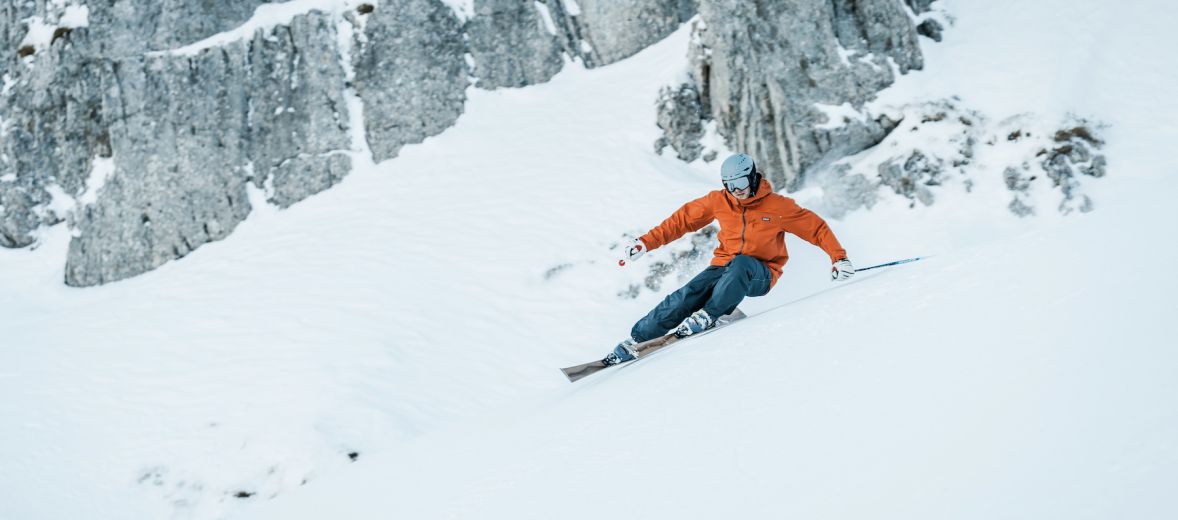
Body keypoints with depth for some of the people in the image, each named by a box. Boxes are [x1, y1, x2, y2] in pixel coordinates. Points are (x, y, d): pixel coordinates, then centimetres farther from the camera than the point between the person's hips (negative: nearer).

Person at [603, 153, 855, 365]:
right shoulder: (719, 201, -2)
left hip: (760, 275, -2)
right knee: (688, 295, -24)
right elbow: (683, 219, 7)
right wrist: (646, 242, 3)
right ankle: (636, 340, -21)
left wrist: (838, 258, -13)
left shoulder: (778, 206, -10)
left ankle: (707, 317, -31)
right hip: (724, 267, 2)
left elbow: (815, 227, -3)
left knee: (741, 263, -39)